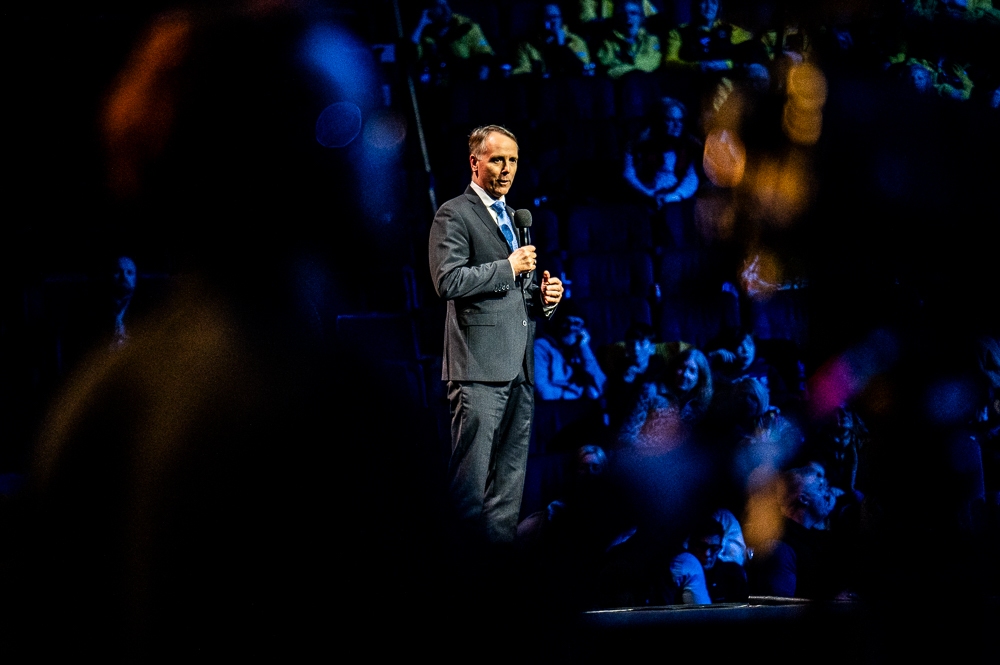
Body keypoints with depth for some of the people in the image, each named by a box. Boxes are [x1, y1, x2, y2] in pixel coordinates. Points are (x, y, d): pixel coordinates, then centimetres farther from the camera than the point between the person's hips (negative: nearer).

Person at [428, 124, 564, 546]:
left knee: (511, 474, 9)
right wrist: (508, 267, -13)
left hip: (521, 367, 8)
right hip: (480, 366, -8)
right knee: (472, 474, -7)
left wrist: (543, 296, 9)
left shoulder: (514, 219, 23)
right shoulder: (454, 215, -3)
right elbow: (448, 281, -16)